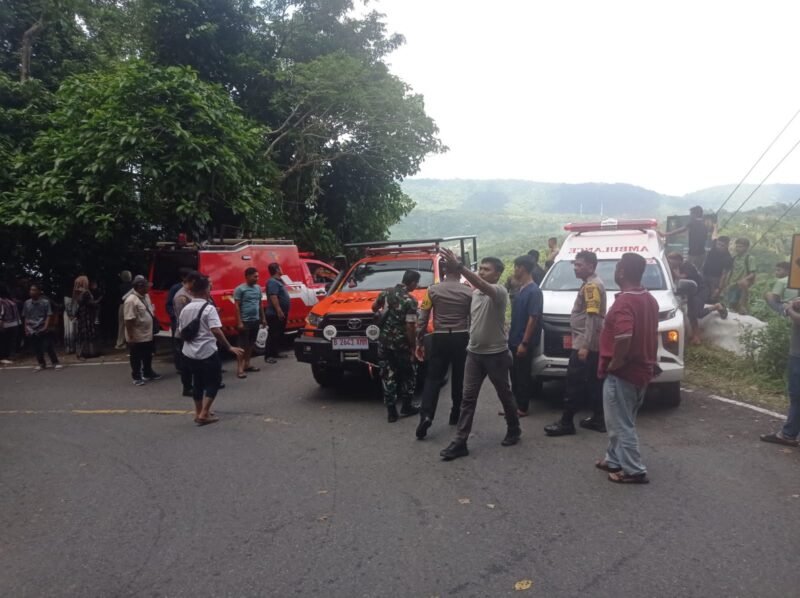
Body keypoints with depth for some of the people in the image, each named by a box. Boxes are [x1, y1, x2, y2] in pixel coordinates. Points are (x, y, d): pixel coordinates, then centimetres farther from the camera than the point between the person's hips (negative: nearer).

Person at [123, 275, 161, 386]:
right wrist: (131, 337, -24)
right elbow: (128, 320, -25)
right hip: (136, 337, -8)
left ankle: (148, 373, 38)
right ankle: (136, 377, 23)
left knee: (148, 356, 22)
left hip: (148, 334, 8)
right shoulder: (131, 300, -24)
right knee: (136, 358, 9)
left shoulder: (146, 296, 4)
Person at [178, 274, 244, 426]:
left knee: (197, 382, 20)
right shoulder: (208, 308, -14)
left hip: (189, 352, 7)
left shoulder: (185, 309, 7)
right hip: (207, 352, -7)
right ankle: (204, 414, 3)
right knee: (213, 381, 8)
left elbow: (180, 332, 10)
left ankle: (199, 413, 28)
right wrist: (230, 348, -19)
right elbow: (216, 331, -23)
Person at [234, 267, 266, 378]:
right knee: (244, 344, -6)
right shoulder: (240, 289, -10)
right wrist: (239, 322, -15)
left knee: (251, 344, 13)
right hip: (245, 321, -6)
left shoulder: (258, 288, 9)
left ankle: (247, 364, 24)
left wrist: (263, 318, 16)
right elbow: (237, 306, -11)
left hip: (256, 320, 6)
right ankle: (240, 369, -5)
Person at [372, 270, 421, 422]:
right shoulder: (410, 300, -16)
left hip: (384, 342, 5)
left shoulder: (386, 292, 2)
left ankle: (391, 411, 9)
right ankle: (406, 407, 20)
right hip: (401, 344, -5)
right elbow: (410, 327, -19)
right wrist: (413, 346, -9)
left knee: (388, 376, 9)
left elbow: (374, 308, 17)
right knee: (408, 375, 14)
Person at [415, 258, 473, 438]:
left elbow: (422, 319, -4)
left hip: (440, 338, 0)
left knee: (433, 378, 3)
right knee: (459, 378, 13)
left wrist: (419, 342, 3)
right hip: (461, 338, 0)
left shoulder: (432, 290, -3)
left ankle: (426, 415, -13)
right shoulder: (468, 292, -3)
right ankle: (456, 415, 21)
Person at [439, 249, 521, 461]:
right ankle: (460, 442, 2)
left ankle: (514, 431, 34)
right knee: (468, 397, 2)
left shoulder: (499, 291, -16)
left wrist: (458, 266, -49)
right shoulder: (475, 293, 8)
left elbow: (482, 285, -38)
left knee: (504, 395, 12)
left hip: (496, 354, -6)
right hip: (474, 353, 6)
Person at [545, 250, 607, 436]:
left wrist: (585, 345, -25)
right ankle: (598, 419, 19)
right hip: (593, 344, 10)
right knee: (594, 382, 13)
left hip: (585, 344, -10)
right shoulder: (592, 284, 17)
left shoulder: (592, 286, -15)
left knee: (574, 382, -6)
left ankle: (566, 422, -2)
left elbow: (592, 318, -22)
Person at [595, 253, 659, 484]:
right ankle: (614, 460, 32)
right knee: (621, 421, 21)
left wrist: (613, 364, -23)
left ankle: (634, 471, 10)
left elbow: (624, 338, -36)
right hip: (642, 371, 9)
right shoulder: (649, 299, 8)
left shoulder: (624, 302, -23)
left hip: (622, 373, -9)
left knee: (621, 424, 3)